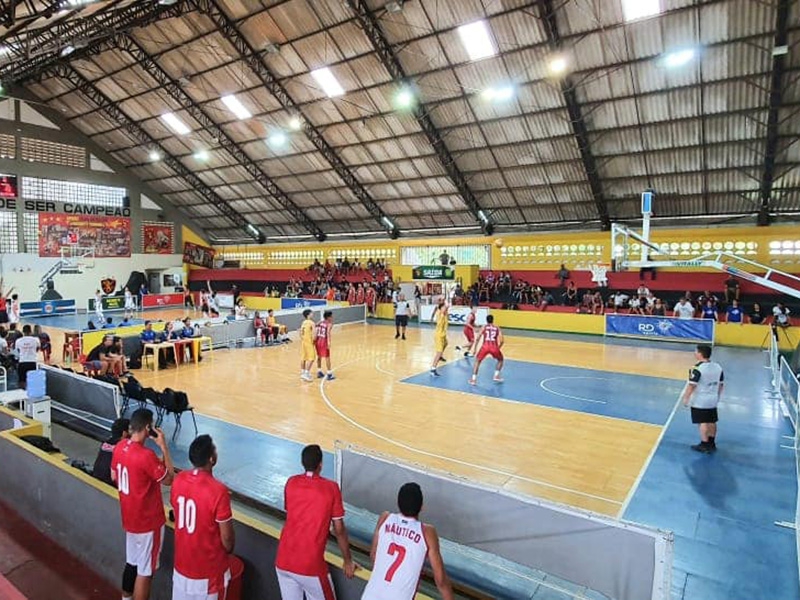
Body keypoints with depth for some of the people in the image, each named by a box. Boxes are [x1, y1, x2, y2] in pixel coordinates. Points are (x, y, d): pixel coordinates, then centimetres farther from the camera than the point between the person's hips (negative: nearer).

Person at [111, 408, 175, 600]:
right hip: (148, 521, -8)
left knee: (132, 562, 27)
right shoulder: (146, 456, -31)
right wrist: (164, 447, -20)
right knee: (145, 570, 8)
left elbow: (114, 477, 10)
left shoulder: (119, 447, -5)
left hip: (129, 518, 8)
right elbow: (169, 479, -19)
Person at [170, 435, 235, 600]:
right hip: (209, 567, -6)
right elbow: (227, 537, -20)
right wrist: (229, 549, 3)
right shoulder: (218, 491, -31)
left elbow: (177, 514, 6)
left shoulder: (179, 479, -12)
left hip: (182, 561, 6)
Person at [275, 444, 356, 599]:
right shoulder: (331, 488, -8)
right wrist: (348, 561, 10)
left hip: (283, 561, 4)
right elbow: (339, 530, -3)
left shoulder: (291, 482, 2)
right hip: (310, 565, -4)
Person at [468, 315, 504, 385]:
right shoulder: (497, 328, 19)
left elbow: (478, 337, 3)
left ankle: (473, 379, 8)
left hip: (485, 346, -1)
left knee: (477, 361, 20)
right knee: (500, 360, 31)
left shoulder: (484, 327, 16)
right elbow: (502, 340, 7)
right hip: (494, 347, 1)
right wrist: (498, 348, 23)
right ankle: (496, 376, 22)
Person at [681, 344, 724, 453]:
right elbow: (721, 384, 10)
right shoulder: (718, 367, 2)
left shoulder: (697, 369, -22)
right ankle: (712, 444, 28)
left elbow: (691, 385, -22)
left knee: (703, 423, 1)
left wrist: (686, 398, -13)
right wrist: (717, 396, 22)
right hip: (712, 400, 7)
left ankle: (705, 445, 7)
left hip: (699, 401, -7)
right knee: (711, 422, 16)